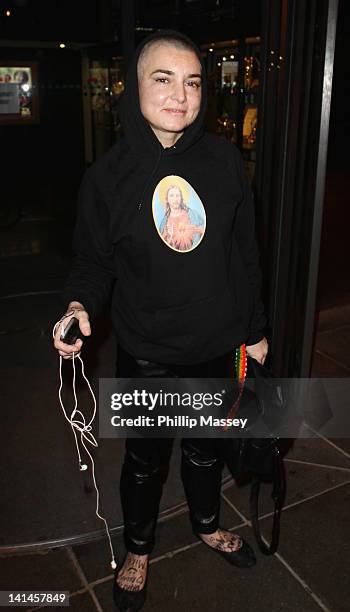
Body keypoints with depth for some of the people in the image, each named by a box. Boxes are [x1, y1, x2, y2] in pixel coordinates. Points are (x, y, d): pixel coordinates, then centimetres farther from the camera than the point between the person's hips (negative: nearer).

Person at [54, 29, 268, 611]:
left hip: (216, 345, 2)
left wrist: (254, 328, 6)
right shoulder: (108, 175, -11)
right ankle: (138, 550, 47)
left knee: (205, 447, 24)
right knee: (145, 458, 18)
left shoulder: (225, 160, -6)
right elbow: (93, 260, -2)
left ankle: (208, 524, 54)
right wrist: (80, 305, -22)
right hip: (146, 354, -2)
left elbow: (245, 251, 1)